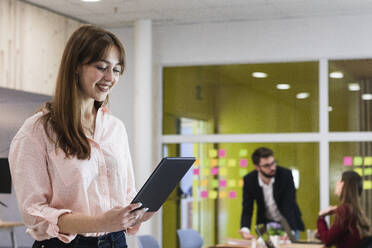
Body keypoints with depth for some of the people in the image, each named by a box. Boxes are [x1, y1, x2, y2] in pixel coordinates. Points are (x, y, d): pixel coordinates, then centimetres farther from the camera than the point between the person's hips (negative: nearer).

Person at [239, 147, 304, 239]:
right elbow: (247, 210, -15)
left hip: (288, 223, -1)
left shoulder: (285, 175, -24)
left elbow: (289, 206, -29)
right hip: (266, 224, 2)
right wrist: (245, 230, -35)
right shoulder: (249, 180, -16)